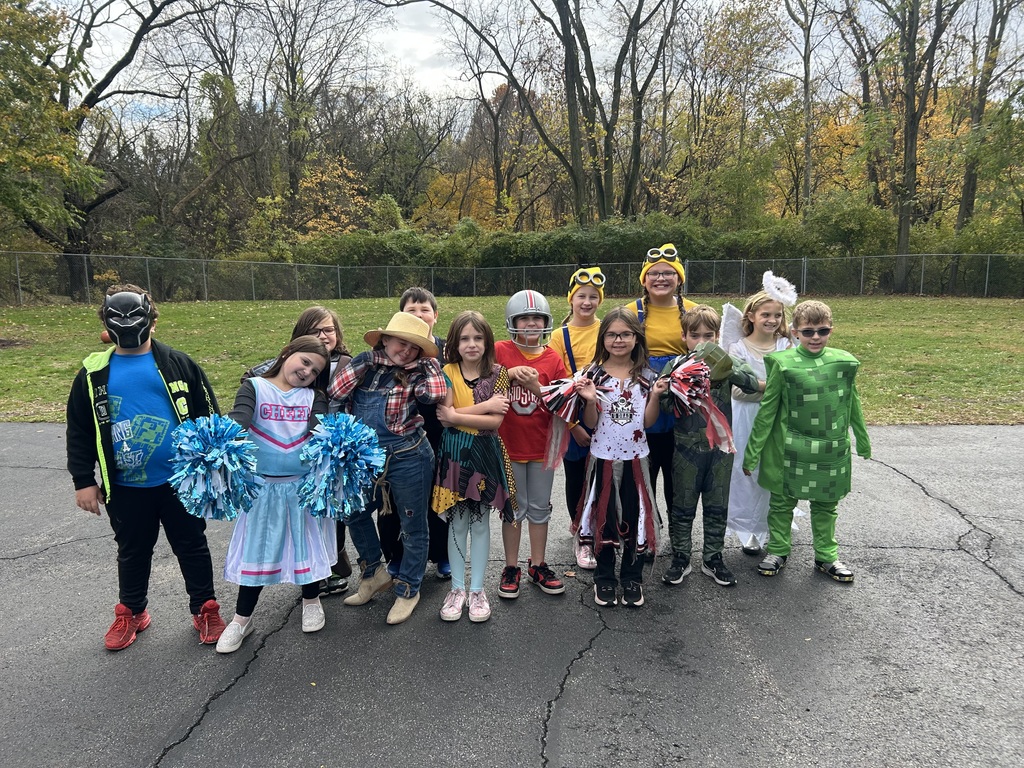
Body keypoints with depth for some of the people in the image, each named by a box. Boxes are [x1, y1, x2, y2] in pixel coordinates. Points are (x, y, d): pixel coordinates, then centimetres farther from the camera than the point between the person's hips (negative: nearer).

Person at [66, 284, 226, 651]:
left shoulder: (178, 364, -3)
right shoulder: (94, 373, 2)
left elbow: (208, 416, 0)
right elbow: (79, 431, 6)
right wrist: (83, 481, 2)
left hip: (181, 480, -1)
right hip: (126, 488, 2)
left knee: (192, 547, 11)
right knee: (132, 552, 19)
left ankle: (204, 609, 28)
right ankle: (131, 612, 39)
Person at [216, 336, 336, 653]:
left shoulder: (313, 397, 4)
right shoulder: (254, 387, -3)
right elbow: (237, 420, -19)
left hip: (304, 484, 2)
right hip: (264, 485, -1)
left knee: (307, 543, 13)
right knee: (257, 549, 8)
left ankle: (311, 600, 38)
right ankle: (242, 618, 26)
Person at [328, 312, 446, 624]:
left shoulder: (417, 373, -4)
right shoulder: (365, 365, 2)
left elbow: (436, 394, -24)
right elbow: (336, 392, -6)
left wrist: (428, 358, -12)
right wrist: (362, 361, -9)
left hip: (409, 459, -4)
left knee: (412, 526, 8)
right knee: (354, 514, 17)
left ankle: (408, 589, 28)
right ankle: (374, 573, 39)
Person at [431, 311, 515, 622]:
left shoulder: (497, 374, -2)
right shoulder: (447, 373, -2)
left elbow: (495, 421, -12)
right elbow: (444, 416, -15)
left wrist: (456, 415, -16)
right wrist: (484, 405, -17)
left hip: (485, 453, 0)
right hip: (454, 453, 0)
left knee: (480, 523, 9)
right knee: (457, 523, 10)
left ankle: (477, 589, 22)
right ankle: (457, 588, 24)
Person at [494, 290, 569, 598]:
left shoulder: (554, 359, -2)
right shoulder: (499, 351, -6)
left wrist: (536, 386, -20)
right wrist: (509, 373, -23)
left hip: (542, 446, 2)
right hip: (509, 444, -2)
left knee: (540, 508, 13)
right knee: (514, 508, 10)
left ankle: (537, 566, 28)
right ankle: (511, 568, 25)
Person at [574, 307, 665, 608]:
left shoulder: (646, 376, -1)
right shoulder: (594, 374, -6)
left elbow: (648, 421, -1)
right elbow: (591, 423, -5)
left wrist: (655, 395, -15)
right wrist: (590, 400, -23)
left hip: (635, 456, 1)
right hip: (603, 456, -1)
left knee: (635, 515, 9)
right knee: (604, 516, 9)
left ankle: (632, 578, 26)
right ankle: (604, 578, 25)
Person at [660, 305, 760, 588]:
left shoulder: (726, 362, -1)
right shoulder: (676, 365, -4)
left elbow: (754, 383, -16)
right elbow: (661, 400, -10)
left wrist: (727, 367, -31)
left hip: (721, 446, 2)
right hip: (687, 446, -1)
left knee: (717, 506, 12)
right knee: (682, 506, 9)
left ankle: (713, 558, 27)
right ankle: (680, 557, 23)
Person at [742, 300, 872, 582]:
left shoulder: (844, 362, 0)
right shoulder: (783, 364, -10)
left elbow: (853, 406, 12)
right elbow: (767, 410, -5)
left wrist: (863, 442, 20)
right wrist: (752, 451, -4)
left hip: (832, 450, 3)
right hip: (790, 450, -3)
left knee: (826, 506, 15)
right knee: (782, 502, 11)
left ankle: (826, 555, 31)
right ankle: (777, 550, 28)